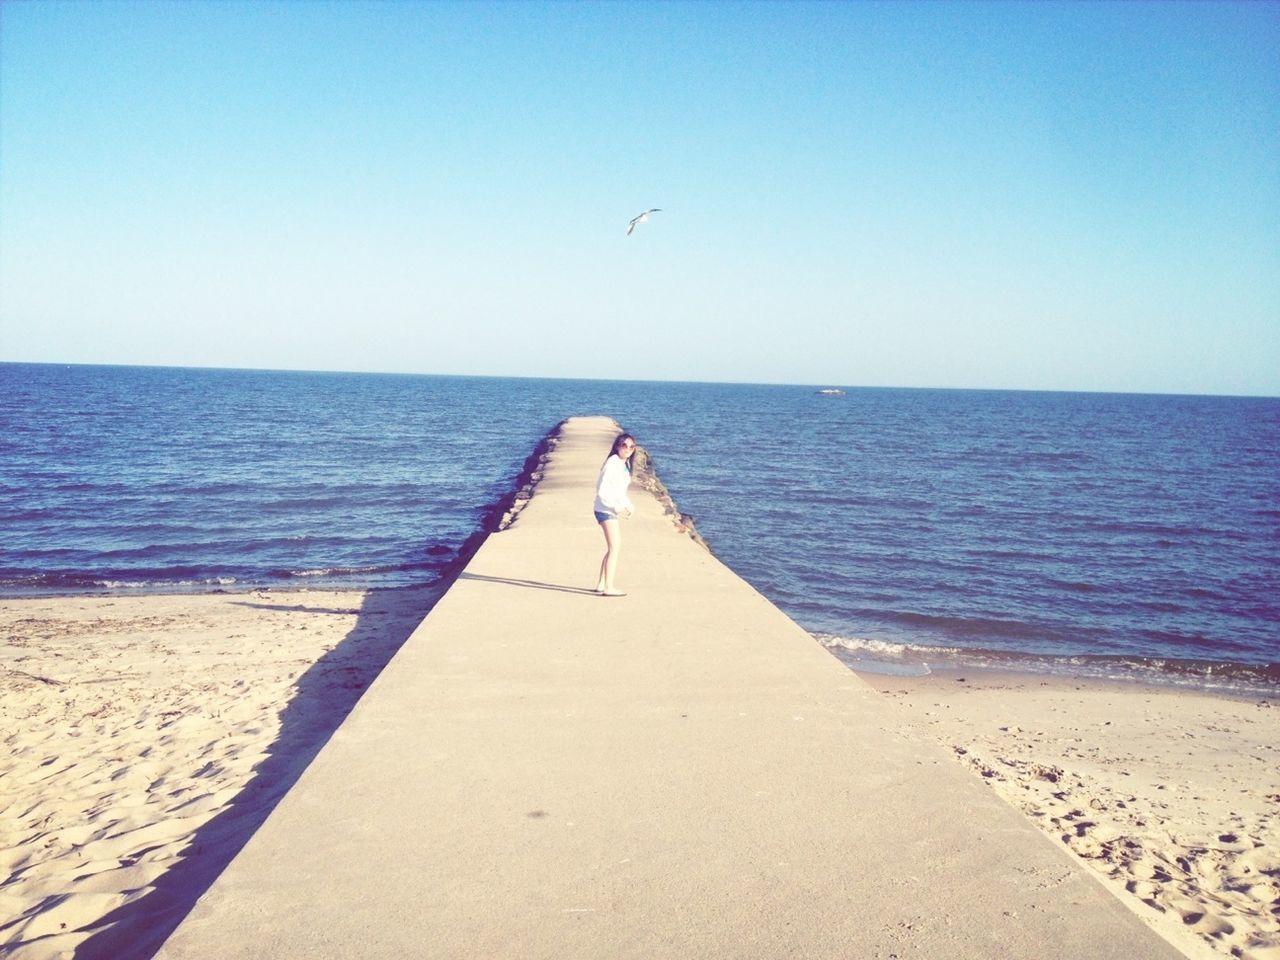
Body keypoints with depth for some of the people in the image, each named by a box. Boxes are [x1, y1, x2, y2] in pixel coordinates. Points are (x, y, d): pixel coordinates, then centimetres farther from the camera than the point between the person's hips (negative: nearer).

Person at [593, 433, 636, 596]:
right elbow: (602, 492, -20)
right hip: (606, 510, -10)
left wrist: (629, 506, 6)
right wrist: (617, 508, -20)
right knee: (614, 548, -12)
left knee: (614, 548, 16)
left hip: (613, 511, 10)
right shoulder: (612, 463, -16)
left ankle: (601, 585, 24)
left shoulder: (625, 465, 12)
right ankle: (608, 588, -13)